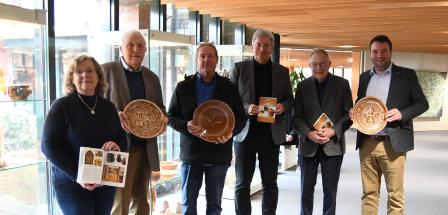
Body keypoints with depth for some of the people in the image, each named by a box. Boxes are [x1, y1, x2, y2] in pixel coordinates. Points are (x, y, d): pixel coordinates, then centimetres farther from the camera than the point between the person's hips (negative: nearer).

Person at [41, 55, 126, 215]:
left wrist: (117, 146, -13)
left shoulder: (108, 107, 6)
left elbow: (122, 138, 12)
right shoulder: (62, 106, -7)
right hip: (71, 183, -4)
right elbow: (49, 146, -13)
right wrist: (77, 176, -22)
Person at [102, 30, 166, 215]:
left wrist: (161, 121, -2)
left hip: (145, 148, 6)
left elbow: (160, 108, 20)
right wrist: (115, 117, -23)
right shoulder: (107, 70, -2)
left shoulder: (152, 77, 14)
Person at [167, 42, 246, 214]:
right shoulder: (183, 87, 5)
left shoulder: (228, 87, 5)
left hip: (219, 153, 0)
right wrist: (186, 126, -16)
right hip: (191, 153, 0)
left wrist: (231, 132, -15)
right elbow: (171, 117, 5)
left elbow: (241, 118, 6)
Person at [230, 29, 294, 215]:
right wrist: (246, 108, -18)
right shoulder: (239, 68, 2)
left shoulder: (282, 72, 9)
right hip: (245, 133, -2)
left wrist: (283, 106, -11)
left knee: (270, 182, 10)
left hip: (271, 134, 2)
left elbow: (289, 99, 12)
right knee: (242, 183, 5)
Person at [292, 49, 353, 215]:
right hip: (309, 145, 1)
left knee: (330, 191, 7)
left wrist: (334, 131, -14)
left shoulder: (342, 84, 2)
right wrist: (309, 133, -13)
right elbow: (296, 116, 4)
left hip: (333, 145, -1)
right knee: (306, 190, 7)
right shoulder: (302, 86, 5)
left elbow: (349, 113, 1)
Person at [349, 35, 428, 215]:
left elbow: (422, 103, 2)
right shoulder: (364, 77, 14)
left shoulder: (406, 75, 2)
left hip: (392, 144, -3)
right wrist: (353, 112, -1)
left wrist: (402, 113, -16)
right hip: (366, 143, 4)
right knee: (369, 194, 10)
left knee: (395, 196, 0)